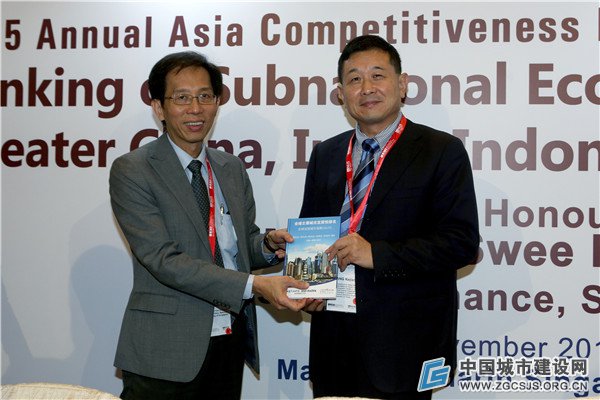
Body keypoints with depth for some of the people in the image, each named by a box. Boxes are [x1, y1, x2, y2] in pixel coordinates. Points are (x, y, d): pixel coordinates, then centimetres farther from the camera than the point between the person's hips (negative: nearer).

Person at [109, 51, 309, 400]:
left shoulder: (233, 169, 10)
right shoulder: (132, 171, -9)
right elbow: (164, 260, -18)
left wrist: (268, 246, -7)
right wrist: (254, 285, -24)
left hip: (231, 341, 5)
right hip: (165, 351, -5)